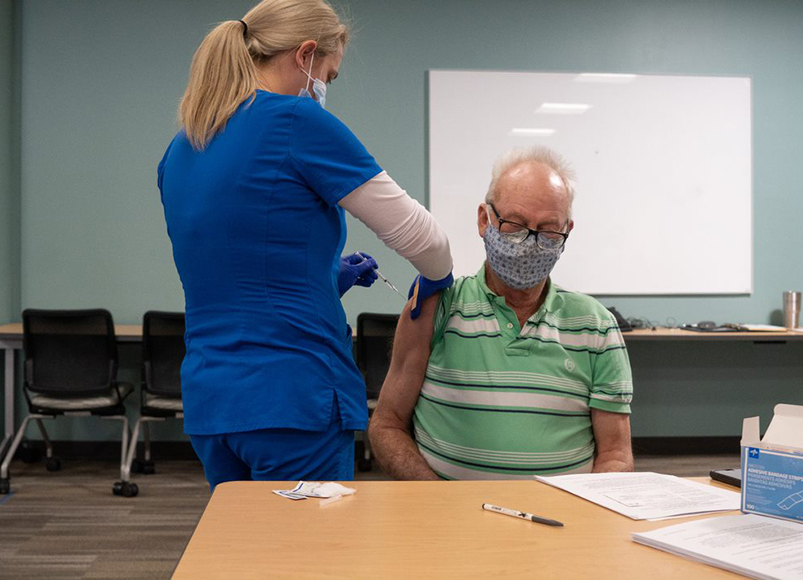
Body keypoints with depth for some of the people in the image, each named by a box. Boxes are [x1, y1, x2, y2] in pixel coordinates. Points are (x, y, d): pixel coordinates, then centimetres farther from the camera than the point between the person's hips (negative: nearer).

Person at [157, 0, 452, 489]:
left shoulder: (180, 150, 11)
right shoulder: (298, 122, -12)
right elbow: (417, 236, -9)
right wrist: (437, 282, 12)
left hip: (207, 402, 8)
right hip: (295, 399, -8)